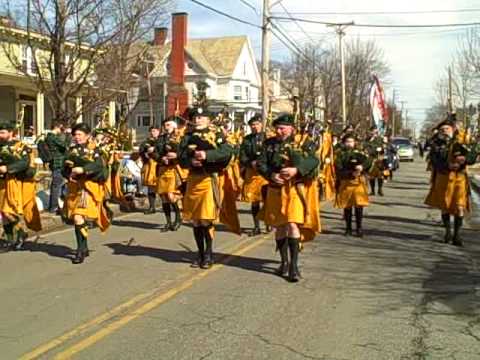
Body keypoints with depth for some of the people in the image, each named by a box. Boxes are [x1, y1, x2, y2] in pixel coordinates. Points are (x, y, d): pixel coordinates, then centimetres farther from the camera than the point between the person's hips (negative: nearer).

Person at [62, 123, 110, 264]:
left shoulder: (94, 150, 0)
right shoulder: (72, 150, 16)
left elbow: (99, 165, -17)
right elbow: (65, 167, 14)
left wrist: (82, 169, -29)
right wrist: (68, 175, -7)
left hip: (88, 187, -6)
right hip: (74, 187, 6)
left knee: (79, 217, -17)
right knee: (76, 218, 10)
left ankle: (80, 251, -12)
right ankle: (84, 248, 25)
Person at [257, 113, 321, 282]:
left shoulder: (304, 142, 0)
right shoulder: (270, 144, 10)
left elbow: (314, 161, -13)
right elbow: (261, 163, 2)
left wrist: (296, 169, -27)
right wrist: (271, 175, -16)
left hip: (296, 190, -4)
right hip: (276, 190, 4)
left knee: (293, 225, -15)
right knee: (279, 226, 11)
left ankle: (294, 265, -9)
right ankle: (284, 262, 26)